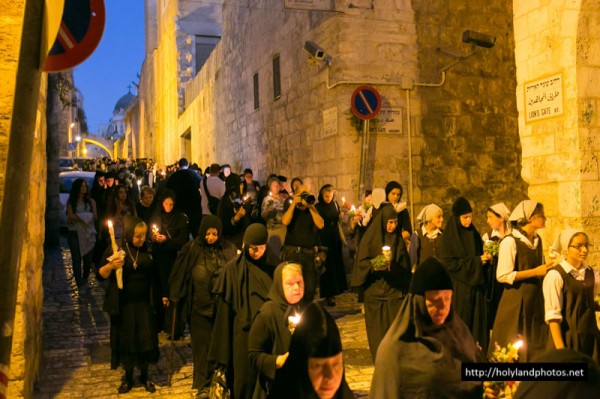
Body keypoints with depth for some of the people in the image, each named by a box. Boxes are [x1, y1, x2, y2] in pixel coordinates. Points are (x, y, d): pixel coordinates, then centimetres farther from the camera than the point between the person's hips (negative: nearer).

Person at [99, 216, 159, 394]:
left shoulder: (148, 249, -1)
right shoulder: (116, 248, -7)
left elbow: (155, 274, 9)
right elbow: (101, 274, -6)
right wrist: (111, 265, -26)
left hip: (144, 303, 1)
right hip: (123, 304, -1)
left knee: (146, 339, 6)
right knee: (126, 340, 10)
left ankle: (144, 376, 25)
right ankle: (128, 378, 26)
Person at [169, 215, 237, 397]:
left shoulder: (229, 249, -1)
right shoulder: (192, 249, -5)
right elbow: (179, 274, -1)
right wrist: (174, 296, -2)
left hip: (223, 307, 1)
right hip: (199, 307, -1)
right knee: (202, 345, 7)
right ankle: (202, 384, 19)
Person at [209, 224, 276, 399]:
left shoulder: (271, 267, 4)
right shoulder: (233, 268, -6)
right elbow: (226, 307, -4)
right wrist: (224, 344, -3)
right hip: (244, 334, -3)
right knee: (245, 379, 4)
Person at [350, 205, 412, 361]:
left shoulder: (398, 238, 9)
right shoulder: (371, 238, -4)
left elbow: (404, 265, 15)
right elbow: (361, 261, -6)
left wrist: (405, 288, 10)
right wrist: (374, 266, -25)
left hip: (395, 289, 3)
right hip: (375, 289, -3)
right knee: (378, 328, 1)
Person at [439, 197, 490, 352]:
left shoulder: (474, 234, 9)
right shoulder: (449, 237, -7)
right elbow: (448, 263, -14)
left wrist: (484, 257, -5)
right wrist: (475, 261, -15)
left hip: (476, 285, 5)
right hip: (459, 288, -5)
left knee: (477, 321, 5)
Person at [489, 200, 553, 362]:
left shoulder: (538, 240, 10)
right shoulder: (510, 241, -13)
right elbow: (503, 275, -18)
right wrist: (535, 272, -17)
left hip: (536, 299, 7)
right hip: (517, 301, -7)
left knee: (536, 345, 9)